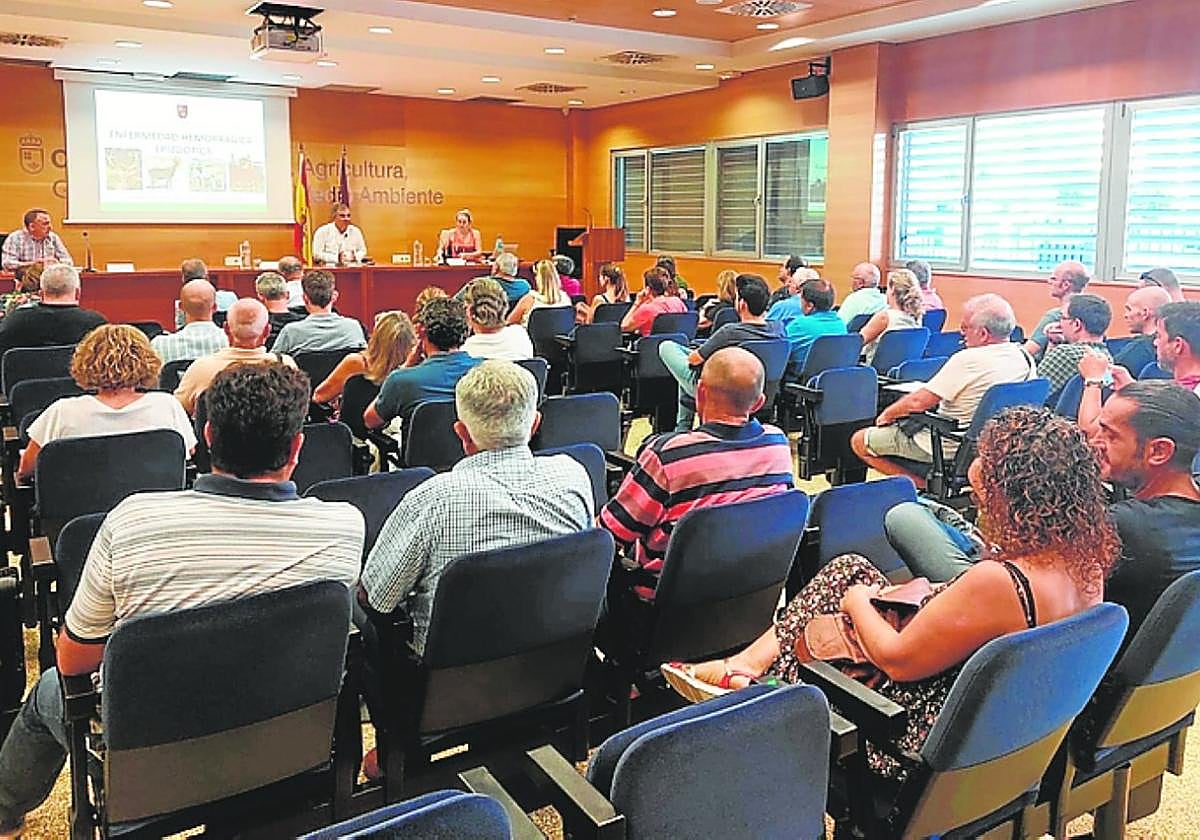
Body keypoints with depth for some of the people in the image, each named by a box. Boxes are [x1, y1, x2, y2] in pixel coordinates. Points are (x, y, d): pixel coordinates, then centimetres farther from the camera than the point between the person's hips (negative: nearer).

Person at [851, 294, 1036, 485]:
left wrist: (887, 414, -3)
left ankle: (925, 485, -3)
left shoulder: (968, 360, -26)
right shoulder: (1025, 358, -2)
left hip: (951, 448, -9)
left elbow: (918, 402, -22)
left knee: (859, 441, -1)